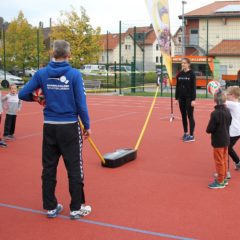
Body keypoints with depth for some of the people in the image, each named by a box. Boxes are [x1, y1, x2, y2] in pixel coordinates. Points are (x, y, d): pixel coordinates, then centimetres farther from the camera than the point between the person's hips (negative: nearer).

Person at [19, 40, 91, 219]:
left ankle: (51, 207, 21)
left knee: (49, 168, 12)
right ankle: (76, 208, 15)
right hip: (70, 127, -3)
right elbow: (81, 103, -10)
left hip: (49, 127, 3)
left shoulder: (41, 73, -2)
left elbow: (23, 94, -1)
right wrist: (87, 126, 0)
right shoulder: (74, 74, -10)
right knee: (74, 168, 7)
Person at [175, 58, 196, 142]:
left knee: (190, 116, -3)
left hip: (189, 98, -5)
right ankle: (185, 133, 22)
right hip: (181, 98, 5)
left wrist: (193, 99, -15)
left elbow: (193, 87, -10)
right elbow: (177, 87, 10)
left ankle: (191, 135, 0)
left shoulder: (192, 74, -7)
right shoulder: (179, 74, 7)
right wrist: (176, 98, 6)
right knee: (183, 116, 10)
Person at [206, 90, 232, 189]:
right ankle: (224, 178, 30)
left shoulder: (215, 113, -24)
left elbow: (210, 129, -20)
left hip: (218, 141, -7)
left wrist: (208, 130, 0)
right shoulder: (227, 111, -1)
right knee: (224, 159, 19)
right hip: (226, 139, 7)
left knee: (219, 161, 3)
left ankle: (220, 181, 12)